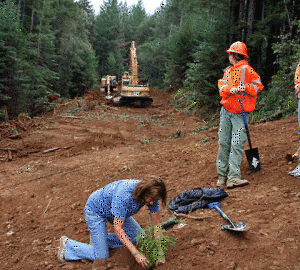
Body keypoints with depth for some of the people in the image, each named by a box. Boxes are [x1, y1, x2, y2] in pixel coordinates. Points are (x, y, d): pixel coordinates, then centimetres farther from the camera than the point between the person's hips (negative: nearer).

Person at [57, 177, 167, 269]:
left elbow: (156, 222, -12)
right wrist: (136, 253, -39)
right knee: (102, 257, -7)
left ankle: (101, 239, 17)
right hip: (95, 210, -7)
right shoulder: (124, 195, -42)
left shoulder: (151, 195, -21)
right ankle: (67, 244, 12)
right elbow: (118, 229, -38)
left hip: (115, 211, 7)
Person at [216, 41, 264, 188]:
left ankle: (233, 177, -12)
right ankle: (222, 176, 12)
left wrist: (245, 88, -19)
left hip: (240, 113, -6)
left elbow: (258, 85, -4)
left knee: (236, 145, -10)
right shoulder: (227, 71, 16)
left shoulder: (247, 70, -4)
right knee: (223, 144, 5)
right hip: (226, 111, 6)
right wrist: (231, 89, -15)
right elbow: (222, 89, 4)